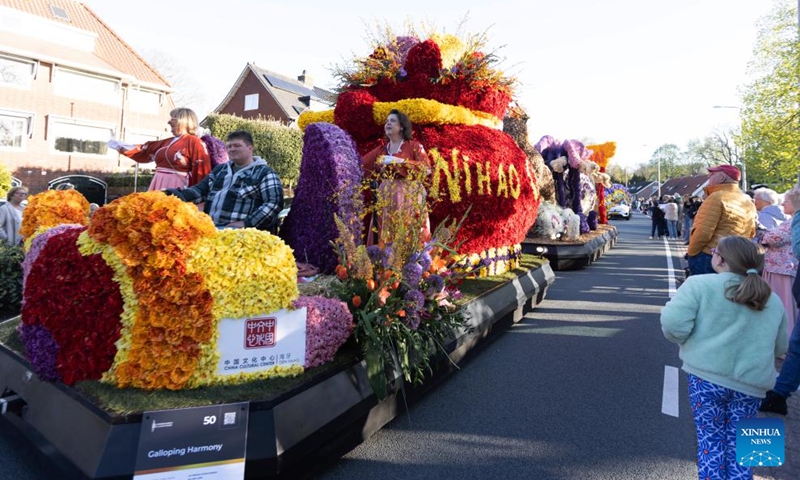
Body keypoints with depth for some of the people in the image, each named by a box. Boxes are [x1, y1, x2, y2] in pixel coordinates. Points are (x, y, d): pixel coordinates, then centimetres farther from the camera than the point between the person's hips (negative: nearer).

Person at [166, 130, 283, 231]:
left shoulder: (264, 173, 3)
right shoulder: (220, 170, 26)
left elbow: (274, 203, -9)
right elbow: (200, 190, 24)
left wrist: (247, 224, -17)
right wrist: (173, 195, 5)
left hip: (238, 229, -6)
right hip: (209, 226, 7)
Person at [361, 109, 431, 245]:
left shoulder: (413, 146, 3)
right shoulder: (381, 150, 16)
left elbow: (426, 168, -11)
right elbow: (361, 164, 10)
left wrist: (398, 161, -15)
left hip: (408, 198, -4)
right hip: (385, 199, 4)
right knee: (385, 239, 2)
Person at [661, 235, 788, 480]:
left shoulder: (699, 284, -7)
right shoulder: (773, 300, 13)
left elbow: (674, 324, -17)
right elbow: (780, 348, 21)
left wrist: (682, 339, 4)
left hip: (707, 376, -4)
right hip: (751, 382, 5)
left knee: (710, 438, 10)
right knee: (737, 441, 18)